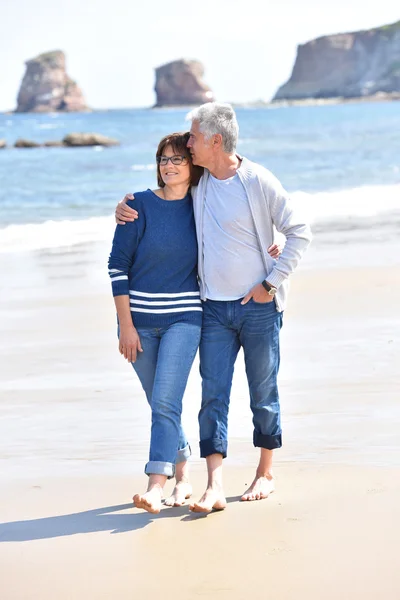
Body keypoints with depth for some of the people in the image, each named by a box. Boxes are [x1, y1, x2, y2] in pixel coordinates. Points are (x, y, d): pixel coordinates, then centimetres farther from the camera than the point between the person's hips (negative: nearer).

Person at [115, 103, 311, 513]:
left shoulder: (258, 182, -10)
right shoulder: (197, 184, 5)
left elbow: (299, 232, -6)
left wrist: (271, 283, -9)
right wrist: (127, 207, 3)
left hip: (258, 306, -4)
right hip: (214, 309, 4)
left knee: (263, 393, 8)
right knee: (212, 394, -6)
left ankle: (265, 473, 25)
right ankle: (215, 487, -10)